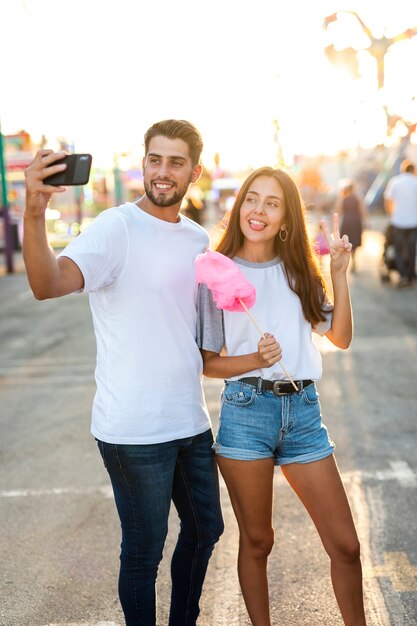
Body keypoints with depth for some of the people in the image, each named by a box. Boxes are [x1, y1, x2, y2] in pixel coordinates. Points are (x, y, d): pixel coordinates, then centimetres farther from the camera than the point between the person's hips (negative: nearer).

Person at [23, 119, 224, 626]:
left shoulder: (198, 239, 8)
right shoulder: (116, 229, -15)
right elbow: (49, 284, -34)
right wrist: (34, 215, -50)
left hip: (190, 421, 8)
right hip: (134, 430, -8)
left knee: (205, 529, 23)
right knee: (144, 551, 5)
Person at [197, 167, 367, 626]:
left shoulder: (299, 270, 9)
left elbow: (341, 337, 8)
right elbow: (207, 363, -1)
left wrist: (339, 274, -1)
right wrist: (256, 360, -19)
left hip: (302, 411, 3)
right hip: (246, 411, -3)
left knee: (345, 545, 5)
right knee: (256, 541, 11)